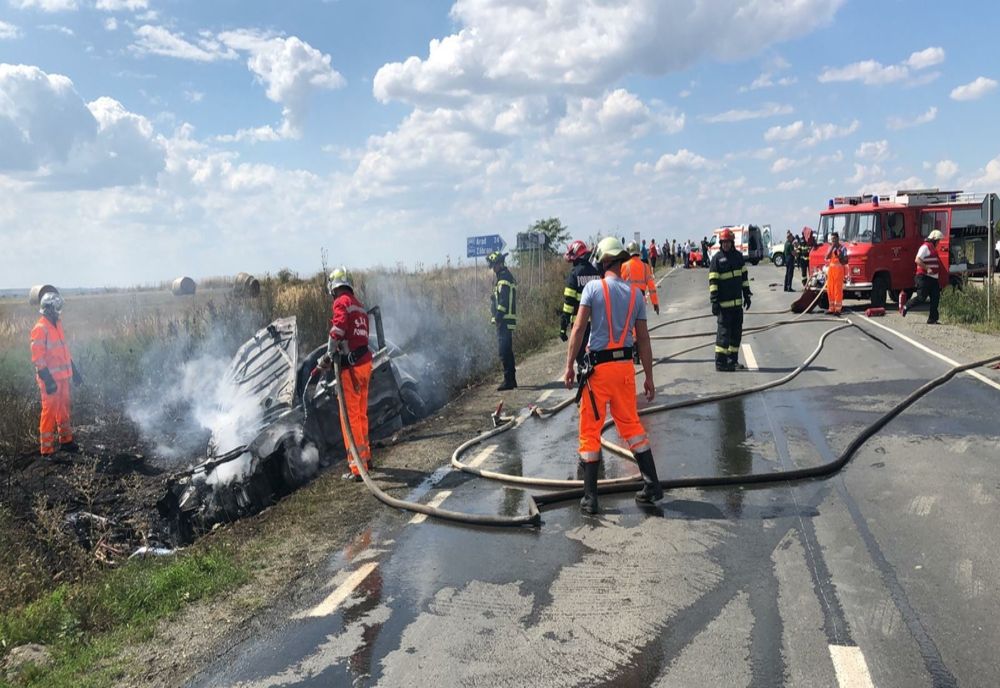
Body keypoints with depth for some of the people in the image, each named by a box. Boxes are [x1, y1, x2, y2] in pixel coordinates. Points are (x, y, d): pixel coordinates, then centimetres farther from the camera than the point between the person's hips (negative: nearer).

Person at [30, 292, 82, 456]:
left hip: (63, 376, 9)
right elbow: (37, 357, -18)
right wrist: (47, 380, -21)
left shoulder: (57, 325, 13)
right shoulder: (40, 329, -14)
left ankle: (66, 441, 30)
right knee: (49, 412, -4)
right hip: (50, 379, -9)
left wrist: (74, 371, 21)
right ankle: (46, 449, 3)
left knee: (64, 409, 17)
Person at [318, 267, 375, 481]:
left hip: (351, 367, -8)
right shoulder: (359, 305, 16)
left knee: (350, 417, -2)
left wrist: (328, 356, -9)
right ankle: (366, 457, 35)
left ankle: (358, 467, 0)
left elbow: (338, 330, -22)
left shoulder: (341, 302, -9)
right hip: (365, 362, 8)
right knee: (361, 413, 21)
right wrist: (335, 355, 14)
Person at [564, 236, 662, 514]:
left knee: (590, 430, 5)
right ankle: (652, 484, 19)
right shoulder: (635, 294, 5)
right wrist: (648, 377, 13)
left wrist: (569, 365, -6)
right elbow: (643, 338, 8)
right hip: (626, 366, 4)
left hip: (599, 367, -4)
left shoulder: (593, 288, -7)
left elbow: (578, 329, -12)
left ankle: (590, 497, 7)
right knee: (630, 424, 18)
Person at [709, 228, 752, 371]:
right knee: (724, 331, -6)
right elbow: (713, 281, -10)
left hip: (737, 301, 6)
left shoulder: (738, 256, 10)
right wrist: (714, 301, -15)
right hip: (724, 302, -6)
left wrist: (747, 295, 15)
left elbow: (744, 276, 17)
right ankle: (720, 362, -1)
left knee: (737, 332, 11)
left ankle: (733, 360, 21)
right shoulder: (717, 258, -7)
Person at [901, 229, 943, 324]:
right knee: (921, 297, -10)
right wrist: (927, 268, -25)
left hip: (933, 278, 10)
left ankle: (932, 319, 4)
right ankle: (905, 307, 10)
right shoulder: (925, 247, -9)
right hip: (925, 277, -10)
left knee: (935, 298, 3)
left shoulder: (933, 248, 22)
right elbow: (917, 260, -22)